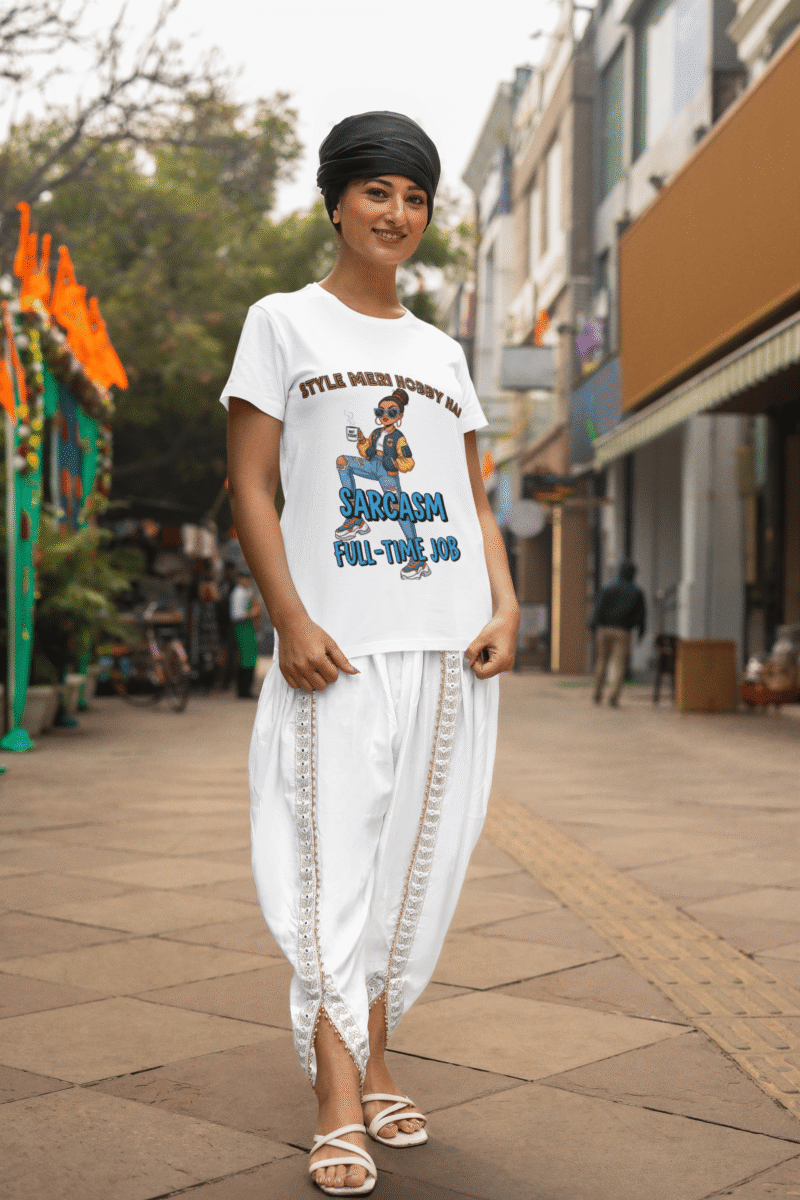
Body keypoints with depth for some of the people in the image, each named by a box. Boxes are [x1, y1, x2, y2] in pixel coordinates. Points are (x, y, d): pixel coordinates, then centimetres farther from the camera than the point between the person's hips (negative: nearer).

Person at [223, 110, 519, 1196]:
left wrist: (505, 609, 0)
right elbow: (251, 486, -1)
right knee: (332, 859, -8)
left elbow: (475, 500, 17)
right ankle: (341, 1111, -4)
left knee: (416, 859, 6)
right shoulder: (283, 324, 7)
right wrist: (292, 620, -13)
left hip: (451, 652, 4)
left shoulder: (442, 354, 18)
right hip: (338, 649, -4)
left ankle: (376, 1063, 20)